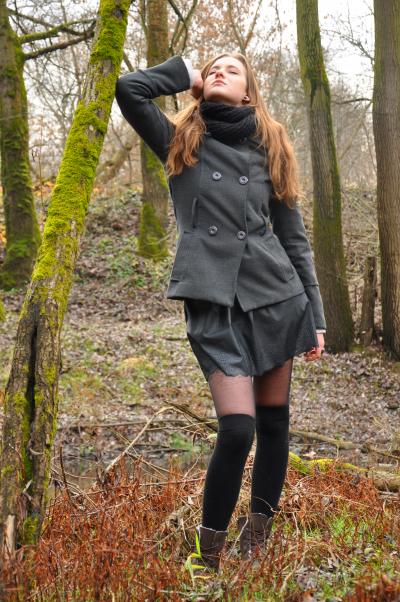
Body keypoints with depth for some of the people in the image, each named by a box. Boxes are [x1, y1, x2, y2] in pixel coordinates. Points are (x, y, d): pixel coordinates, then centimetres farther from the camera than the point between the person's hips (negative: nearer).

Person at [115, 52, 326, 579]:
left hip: (277, 296, 3)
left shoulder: (269, 149, 12)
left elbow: (294, 238, 11)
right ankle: (207, 552, 6)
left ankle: (258, 537, 24)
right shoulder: (180, 142, 9)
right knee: (237, 428, -12)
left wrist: (315, 315, 7)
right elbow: (128, 89, -6)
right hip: (215, 302, -3)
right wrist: (185, 73, 9)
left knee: (274, 422, 7)